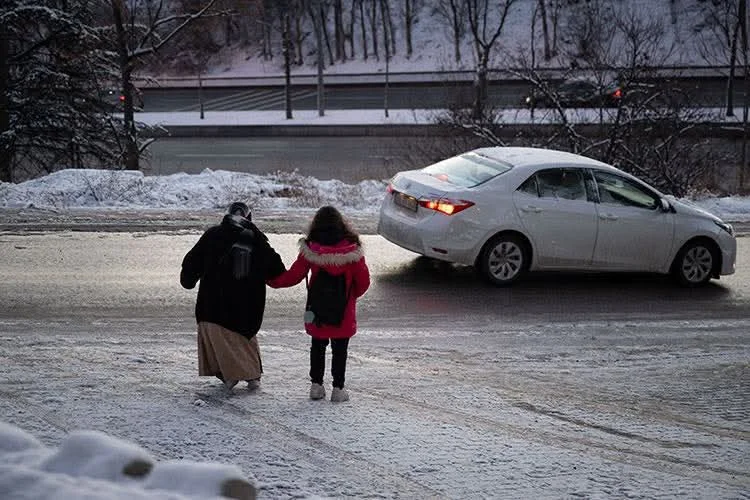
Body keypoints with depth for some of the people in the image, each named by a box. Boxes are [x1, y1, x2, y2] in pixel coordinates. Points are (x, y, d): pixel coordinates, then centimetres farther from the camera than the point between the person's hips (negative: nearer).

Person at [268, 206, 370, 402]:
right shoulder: (352, 250, -9)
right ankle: (338, 388, 7)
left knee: (318, 347, 16)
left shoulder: (310, 249, -9)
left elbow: (293, 276, -3)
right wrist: (352, 294, 17)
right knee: (340, 349, 7)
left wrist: (271, 281, 14)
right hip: (343, 312, -1)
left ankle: (316, 385, 18)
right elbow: (363, 281, -3)